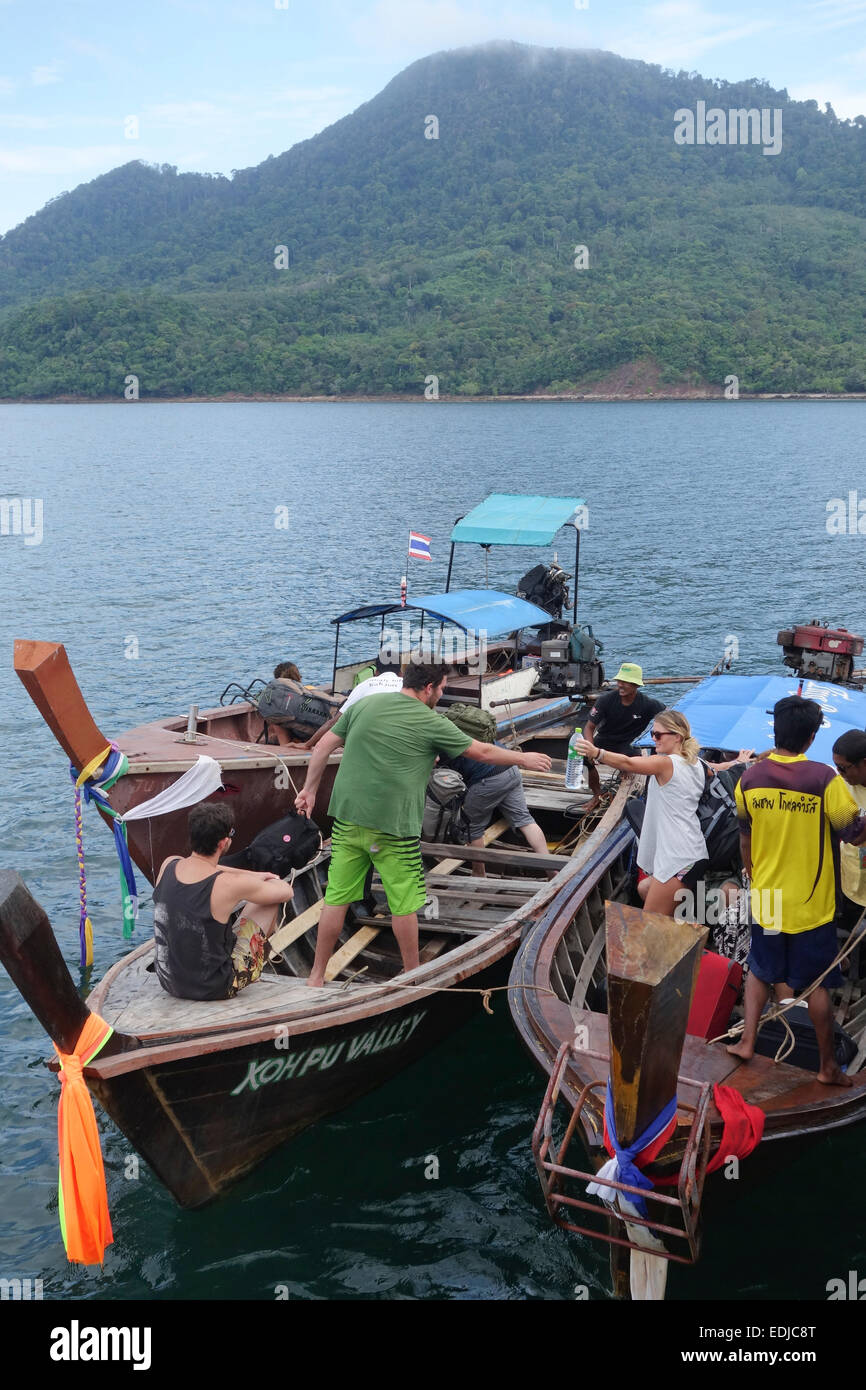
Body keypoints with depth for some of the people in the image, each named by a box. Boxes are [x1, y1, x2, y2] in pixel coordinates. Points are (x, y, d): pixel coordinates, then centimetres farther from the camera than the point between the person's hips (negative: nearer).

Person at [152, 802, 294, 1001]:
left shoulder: (168, 865, -7)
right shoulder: (229, 885, -23)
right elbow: (286, 892, -5)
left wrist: (252, 875, 23)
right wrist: (260, 881, 16)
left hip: (169, 983, 6)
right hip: (215, 989, -6)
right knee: (268, 901, 8)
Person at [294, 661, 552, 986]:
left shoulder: (363, 705, 7)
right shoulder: (431, 723, -4)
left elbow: (323, 747, 9)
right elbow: (483, 752, 5)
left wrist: (310, 790, 18)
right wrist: (524, 759, 20)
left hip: (347, 819, 4)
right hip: (394, 829, -4)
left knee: (337, 899, 11)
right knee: (403, 904, 11)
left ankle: (317, 975, 18)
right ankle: (412, 973, 25)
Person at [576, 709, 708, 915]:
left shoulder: (666, 763, -15)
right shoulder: (696, 765, 12)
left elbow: (628, 763, -34)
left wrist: (596, 753, -46)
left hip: (678, 859, -10)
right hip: (694, 854, 10)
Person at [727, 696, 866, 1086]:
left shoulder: (749, 778, -6)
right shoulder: (824, 779, -20)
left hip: (765, 898, 3)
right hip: (810, 904, -3)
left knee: (759, 971, 23)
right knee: (817, 984, 10)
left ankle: (747, 1041, 21)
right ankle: (828, 1066, 20)